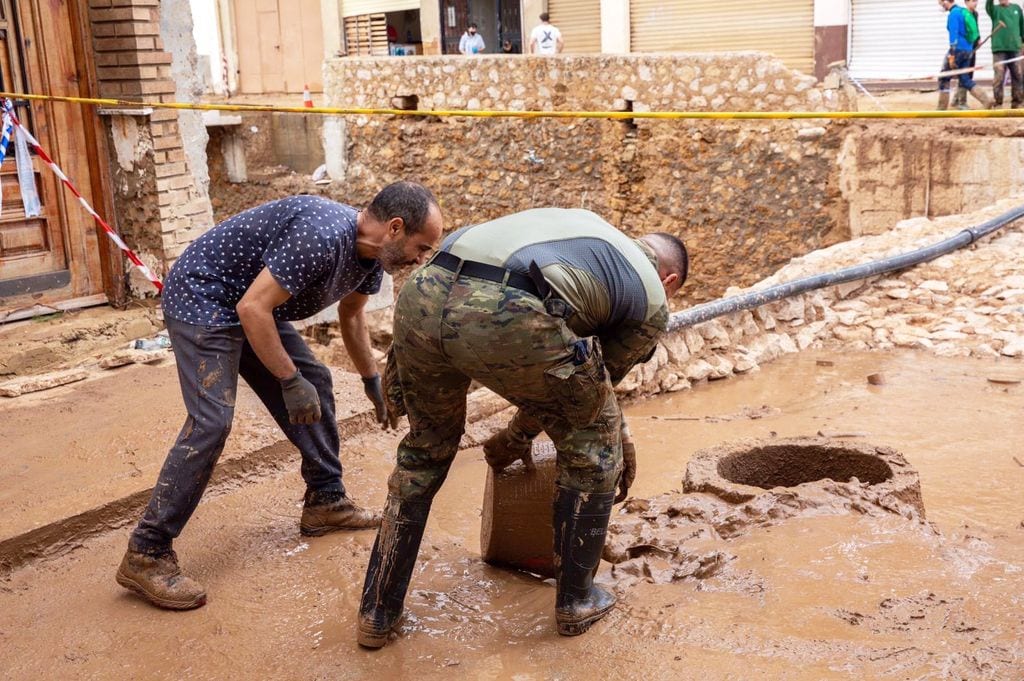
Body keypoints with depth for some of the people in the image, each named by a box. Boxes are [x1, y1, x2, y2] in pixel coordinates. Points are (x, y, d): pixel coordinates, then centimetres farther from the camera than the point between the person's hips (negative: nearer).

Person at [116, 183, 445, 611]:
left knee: (315, 383, 8)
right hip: (202, 297, -10)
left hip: (255, 308, 10)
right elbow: (252, 308, -30)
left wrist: (373, 382, 22)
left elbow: (350, 316, 19)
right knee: (211, 421, -18)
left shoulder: (372, 253, 0)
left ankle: (325, 502, 21)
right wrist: (291, 381, -24)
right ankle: (145, 556, -12)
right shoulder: (322, 237, -31)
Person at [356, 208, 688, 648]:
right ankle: (576, 601, 34)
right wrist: (515, 439, 45)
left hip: (422, 297, 6)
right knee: (592, 442, 23)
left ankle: (378, 613, 36)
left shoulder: (576, 222, 40)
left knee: (425, 448, 29)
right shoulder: (653, 302, 24)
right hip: (508, 319, -6)